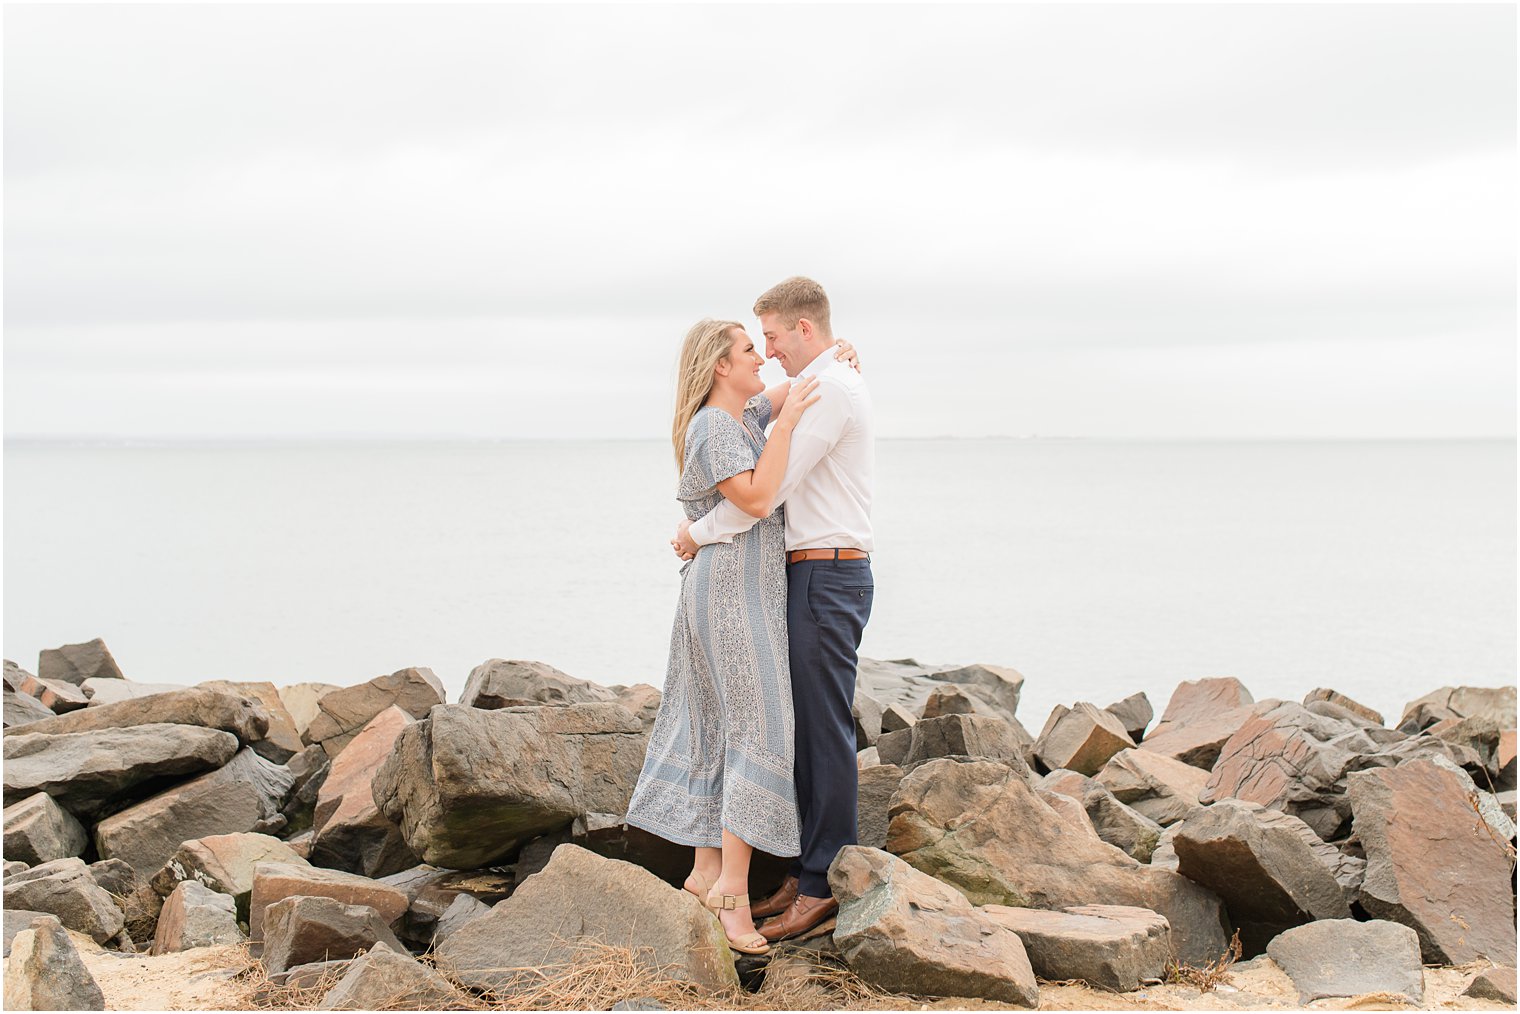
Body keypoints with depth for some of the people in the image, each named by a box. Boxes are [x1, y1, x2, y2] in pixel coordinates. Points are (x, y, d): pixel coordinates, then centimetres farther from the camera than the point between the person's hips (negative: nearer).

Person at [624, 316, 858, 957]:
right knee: (759, 729, -12)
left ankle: (707, 870, 13)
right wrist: (787, 424, -21)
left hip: (747, 589, 10)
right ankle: (732, 887, -14)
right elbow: (756, 500, -24)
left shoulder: (744, 416, 14)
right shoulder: (713, 428, -14)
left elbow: (788, 395, 32)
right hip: (733, 586, -10)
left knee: (718, 728, 9)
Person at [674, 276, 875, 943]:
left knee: (824, 729, -7)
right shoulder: (827, 389, 21)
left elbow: (770, 486, -18)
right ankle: (808, 872, 18)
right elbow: (789, 488, 23)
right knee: (805, 726, 12)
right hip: (815, 575, 11)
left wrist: (702, 532, -8)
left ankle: (824, 885, -2)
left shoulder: (831, 388, -13)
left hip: (826, 575, -11)